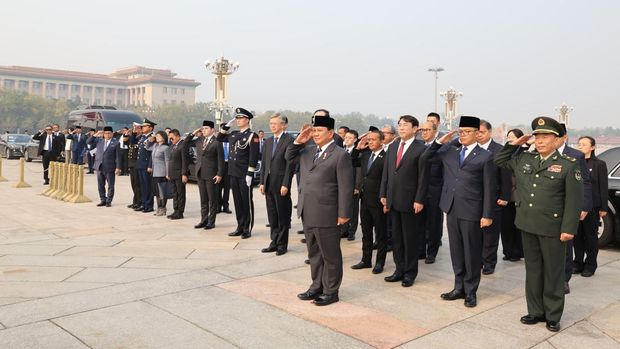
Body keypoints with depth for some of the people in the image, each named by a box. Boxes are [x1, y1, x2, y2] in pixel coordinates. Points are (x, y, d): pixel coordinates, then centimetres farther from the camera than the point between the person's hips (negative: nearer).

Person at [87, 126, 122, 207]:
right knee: (100, 185, 11)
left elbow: (118, 156, -5)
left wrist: (118, 168, -10)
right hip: (99, 167, 5)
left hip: (110, 168, -4)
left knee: (110, 186, 3)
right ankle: (103, 200, 21)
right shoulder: (99, 141, 11)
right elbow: (89, 141, 10)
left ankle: (109, 201, 11)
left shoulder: (116, 143, -3)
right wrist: (96, 134, 0)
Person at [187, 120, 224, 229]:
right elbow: (186, 144, 18)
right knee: (203, 199, 12)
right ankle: (204, 220, 20)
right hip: (200, 173, 6)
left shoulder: (217, 142, -7)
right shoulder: (199, 140, 10)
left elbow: (220, 160, -8)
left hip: (211, 174, -6)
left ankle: (211, 222, 9)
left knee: (212, 199, 2)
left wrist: (220, 174, -14)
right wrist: (193, 133, 5)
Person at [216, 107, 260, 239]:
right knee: (237, 201, 12)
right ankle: (240, 227, 21)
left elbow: (254, 156, -13)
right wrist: (227, 126, 13)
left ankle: (247, 229, 10)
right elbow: (219, 138, 27)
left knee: (247, 202, 2)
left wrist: (250, 174, -18)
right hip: (233, 173, 7)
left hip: (244, 175, -7)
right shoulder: (233, 134, 13)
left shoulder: (252, 136, -8)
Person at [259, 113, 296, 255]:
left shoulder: (289, 140, -8)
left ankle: (282, 244, 14)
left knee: (283, 216, 4)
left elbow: (290, 164, -13)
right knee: (272, 215, 13)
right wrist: (262, 182, 8)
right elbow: (263, 163, 14)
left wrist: (285, 184, -16)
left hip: (281, 184, -7)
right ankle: (274, 242, 23)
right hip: (269, 184, 7)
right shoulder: (268, 142, 13)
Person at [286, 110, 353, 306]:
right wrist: (298, 141, 4)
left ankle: (331, 291, 18)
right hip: (307, 214, 8)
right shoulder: (308, 151, 11)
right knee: (314, 254, 18)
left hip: (326, 215, -7)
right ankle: (317, 286, 32)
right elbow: (289, 157, 21)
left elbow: (345, 187, -13)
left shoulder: (340, 155, -11)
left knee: (330, 255, 6)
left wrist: (343, 214, -14)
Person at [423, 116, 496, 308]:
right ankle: (459, 288, 26)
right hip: (452, 208, 5)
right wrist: (440, 141, 0)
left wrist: (487, 215, -9)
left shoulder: (485, 157, -6)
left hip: (471, 210, -5)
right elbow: (427, 157, 14)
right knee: (456, 250, 13)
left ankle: (470, 291, 18)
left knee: (472, 252, 5)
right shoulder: (450, 149, 8)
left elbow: (489, 188, -6)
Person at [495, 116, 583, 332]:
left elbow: (574, 200, -9)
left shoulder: (569, 165, -7)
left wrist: (568, 229, -14)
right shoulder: (523, 159, 6)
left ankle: (553, 316, 21)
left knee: (553, 273, 8)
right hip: (527, 226, 5)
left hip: (552, 229, -4)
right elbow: (499, 161, 20)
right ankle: (536, 311, 26)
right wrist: (514, 144, 6)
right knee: (533, 271, 14)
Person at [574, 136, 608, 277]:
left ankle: (590, 265, 16)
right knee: (577, 236, 9)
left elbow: (603, 187, -2)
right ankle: (578, 263, 19)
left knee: (591, 236, 6)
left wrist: (603, 208, -6)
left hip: (592, 206, -3)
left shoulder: (599, 164, -2)